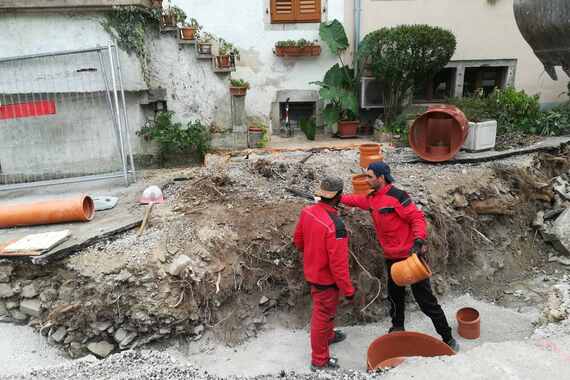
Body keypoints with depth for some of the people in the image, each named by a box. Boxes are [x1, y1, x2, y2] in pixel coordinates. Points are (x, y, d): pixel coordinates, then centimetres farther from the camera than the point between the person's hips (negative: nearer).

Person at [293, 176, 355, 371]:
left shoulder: (307, 211, -10)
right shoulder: (335, 225, -33)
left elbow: (298, 241, 5)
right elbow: (338, 264, -28)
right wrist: (348, 289, -16)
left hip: (311, 272, 7)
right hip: (326, 278, -7)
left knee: (323, 310, 30)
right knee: (323, 315, 12)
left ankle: (328, 335, 56)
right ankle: (319, 360, 32)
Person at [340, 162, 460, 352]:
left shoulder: (396, 196, -19)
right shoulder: (372, 198, 7)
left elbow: (417, 217, -22)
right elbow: (356, 200, 26)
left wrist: (419, 240, -33)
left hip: (411, 256, -8)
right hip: (391, 257, 8)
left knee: (425, 298, -1)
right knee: (395, 295, 22)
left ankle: (447, 338, 13)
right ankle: (397, 327, 42)